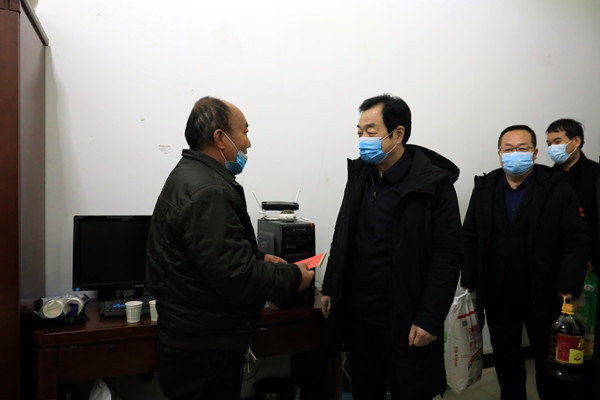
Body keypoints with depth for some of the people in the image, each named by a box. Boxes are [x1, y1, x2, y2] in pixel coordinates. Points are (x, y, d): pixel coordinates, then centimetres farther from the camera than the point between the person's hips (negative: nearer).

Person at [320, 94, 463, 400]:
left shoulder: (433, 184, -13)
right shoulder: (359, 174, 5)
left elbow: (448, 256, -14)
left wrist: (429, 319, -16)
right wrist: (329, 289, 12)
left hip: (404, 321, -5)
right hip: (357, 314, 5)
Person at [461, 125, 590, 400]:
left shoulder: (558, 190, -5)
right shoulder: (483, 190, 4)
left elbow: (577, 242, -8)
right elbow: (470, 238, 4)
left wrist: (568, 288, -15)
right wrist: (469, 282, 0)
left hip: (544, 295, -2)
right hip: (497, 295, 3)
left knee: (551, 361, 13)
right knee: (505, 360, 18)